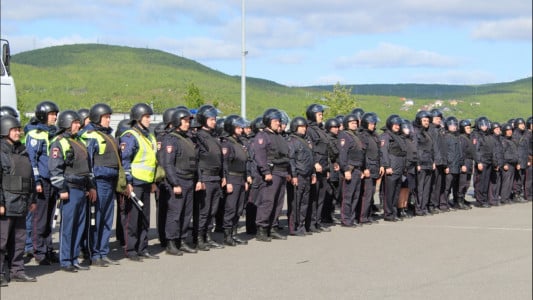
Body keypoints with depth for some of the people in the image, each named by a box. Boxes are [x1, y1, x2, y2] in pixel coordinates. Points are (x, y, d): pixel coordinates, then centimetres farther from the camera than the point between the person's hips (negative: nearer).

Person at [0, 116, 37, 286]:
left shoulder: (22, 151, 16)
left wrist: (32, 199, 20)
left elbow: (30, 176, 22)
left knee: (19, 238, 11)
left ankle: (16, 270, 19)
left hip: (21, 203, 8)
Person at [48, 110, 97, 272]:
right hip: (70, 190, -8)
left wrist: (91, 186, 21)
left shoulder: (79, 142, 19)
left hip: (82, 190, 8)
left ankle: (74, 259, 16)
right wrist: (62, 189, -18)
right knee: (67, 227, -5)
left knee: (79, 226, 10)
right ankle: (65, 261, 0)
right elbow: (55, 169, -14)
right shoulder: (59, 143, -8)